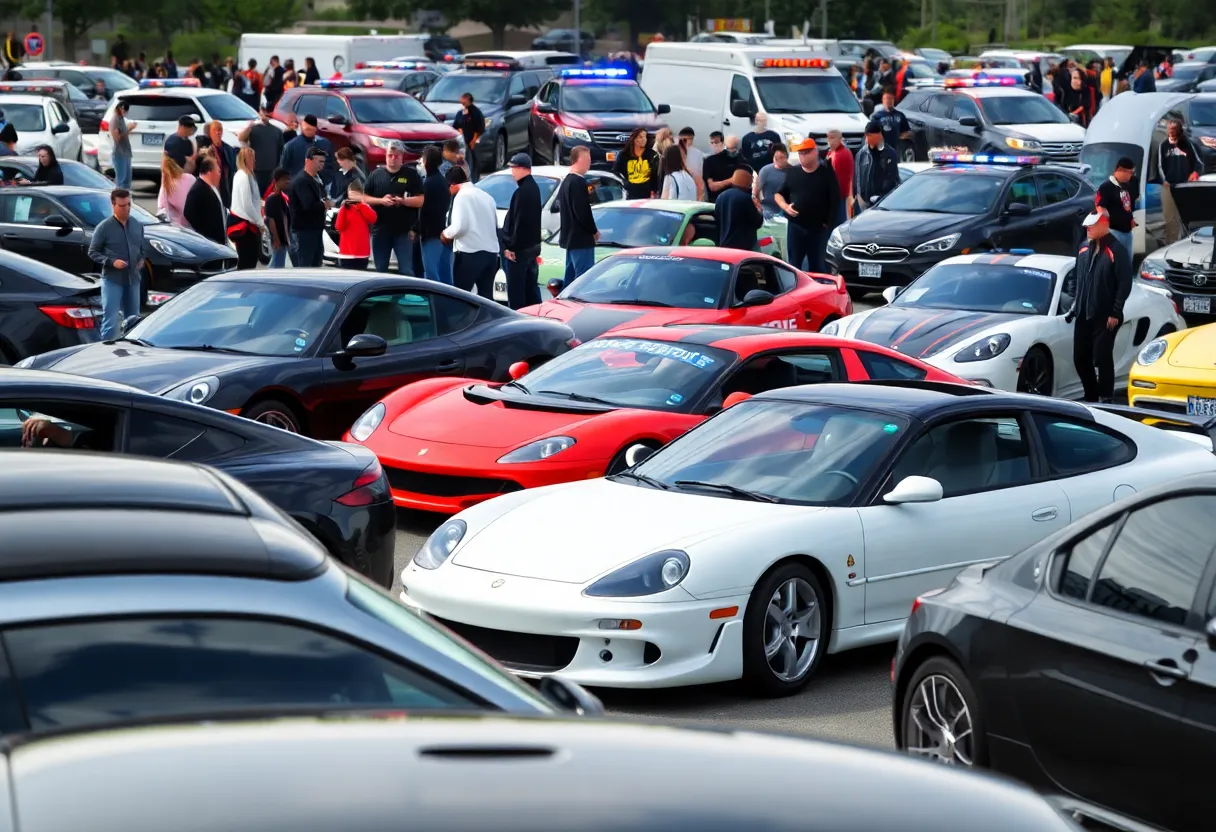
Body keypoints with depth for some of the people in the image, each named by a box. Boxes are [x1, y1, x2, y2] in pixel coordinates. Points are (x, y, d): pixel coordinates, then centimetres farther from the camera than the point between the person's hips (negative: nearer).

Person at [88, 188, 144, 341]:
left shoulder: (138, 226, 8)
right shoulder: (104, 227, -9)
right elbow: (92, 252, -5)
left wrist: (141, 260, 1)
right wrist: (112, 262, -18)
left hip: (133, 279, 6)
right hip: (112, 280, -6)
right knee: (110, 321, -9)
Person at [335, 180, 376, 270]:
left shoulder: (365, 207, 8)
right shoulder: (344, 209, 3)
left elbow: (373, 219, -12)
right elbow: (339, 227, -8)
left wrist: (360, 204, -14)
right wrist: (343, 208, -13)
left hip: (362, 252, 1)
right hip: (347, 251, -1)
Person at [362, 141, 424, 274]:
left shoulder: (411, 175, 0)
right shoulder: (376, 174, 8)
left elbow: (421, 200, -4)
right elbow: (364, 198, 8)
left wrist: (404, 201, -21)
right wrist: (381, 200, -10)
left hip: (404, 231, -3)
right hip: (380, 229, 3)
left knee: (406, 271, -5)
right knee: (380, 270, 10)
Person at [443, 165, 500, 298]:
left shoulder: (462, 196, -7)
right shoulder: (486, 196, 18)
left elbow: (459, 226, -17)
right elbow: (495, 225, 20)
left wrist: (446, 234, 1)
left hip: (470, 252, -8)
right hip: (491, 252, 8)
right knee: (486, 295, 7)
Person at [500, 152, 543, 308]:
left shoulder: (522, 192, -20)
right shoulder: (533, 187, 12)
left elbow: (519, 222, -23)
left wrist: (511, 246, -20)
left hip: (519, 248, -10)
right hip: (532, 245, 10)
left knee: (515, 289, -6)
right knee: (530, 287, 16)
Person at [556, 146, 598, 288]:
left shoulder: (566, 181, 14)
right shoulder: (578, 182, -17)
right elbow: (582, 211, -23)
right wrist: (594, 230, -9)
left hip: (569, 237, 10)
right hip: (581, 238, -10)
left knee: (571, 275, 15)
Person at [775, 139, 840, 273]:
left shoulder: (827, 173, -2)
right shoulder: (792, 173, 7)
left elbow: (835, 201, -3)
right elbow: (779, 194, 14)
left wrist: (829, 223, -8)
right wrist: (785, 206, -7)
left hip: (818, 228, -2)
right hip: (795, 227, 2)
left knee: (817, 266, 6)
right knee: (794, 265, 4)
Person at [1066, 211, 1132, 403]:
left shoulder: (1116, 251, -10)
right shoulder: (1084, 249, 11)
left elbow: (1125, 284, -12)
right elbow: (1075, 276, 21)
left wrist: (1115, 313, -14)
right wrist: (1074, 299, 10)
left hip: (1104, 317, -7)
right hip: (1083, 315, 7)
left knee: (1102, 358, -6)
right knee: (1080, 358, 10)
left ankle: (1106, 399, 1)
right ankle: (1091, 397, 22)